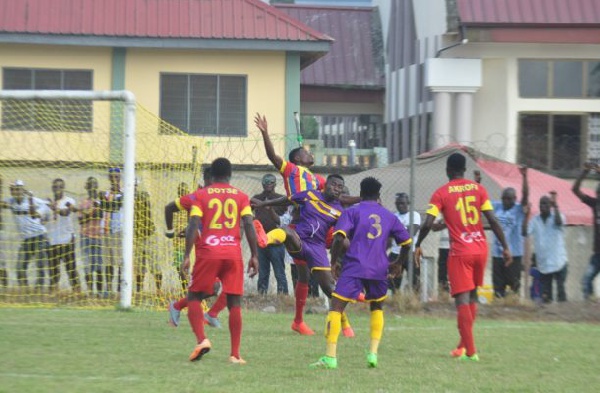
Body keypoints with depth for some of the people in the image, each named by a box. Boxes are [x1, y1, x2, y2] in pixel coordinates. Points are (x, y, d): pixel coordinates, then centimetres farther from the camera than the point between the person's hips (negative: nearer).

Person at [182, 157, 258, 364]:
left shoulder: (201, 195, 4)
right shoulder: (241, 196, 9)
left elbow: (193, 226, -5)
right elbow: (249, 225, 0)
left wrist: (187, 255, -5)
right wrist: (254, 256, 3)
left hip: (208, 253, -1)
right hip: (233, 254, 1)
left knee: (194, 297, 12)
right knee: (234, 302, 6)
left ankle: (201, 339, -10)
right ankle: (235, 354, 0)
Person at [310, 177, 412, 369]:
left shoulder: (351, 212, 4)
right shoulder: (389, 216, 15)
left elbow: (339, 238, -10)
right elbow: (406, 242, 19)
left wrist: (334, 261, 2)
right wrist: (398, 263, 34)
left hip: (354, 267, -4)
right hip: (379, 270, 4)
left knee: (336, 307, -4)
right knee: (377, 307, 24)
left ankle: (330, 356, -15)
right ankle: (373, 353, 12)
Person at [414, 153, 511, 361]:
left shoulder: (441, 193, -3)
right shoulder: (478, 189, 5)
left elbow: (427, 224, -10)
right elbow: (493, 221, -1)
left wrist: (417, 246, 4)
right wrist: (505, 246, 4)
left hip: (460, 252, -4)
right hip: (481, 249, 4)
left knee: (462, 300, -4)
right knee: (472, 296, 19)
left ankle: (469, 350, -11)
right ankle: (465, 344, 25)